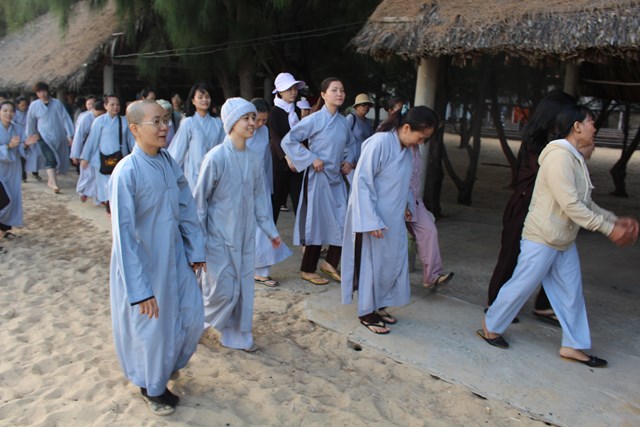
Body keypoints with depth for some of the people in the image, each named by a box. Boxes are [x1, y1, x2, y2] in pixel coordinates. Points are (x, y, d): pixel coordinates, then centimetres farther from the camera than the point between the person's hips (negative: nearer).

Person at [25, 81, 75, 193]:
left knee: (57, 159, 11)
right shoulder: (34, 105, -3)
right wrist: (31, 137, 17)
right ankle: (53, 183, -18)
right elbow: (30, 122, 10)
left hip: (59, 137, 2)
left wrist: (70, 135, -7)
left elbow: (65, 119, -3)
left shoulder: (57, 103, -3)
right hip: (44, 137, -2)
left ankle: (51, 180, 32)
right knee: (50, 159, -15)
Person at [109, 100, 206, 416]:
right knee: (151, 327, 12)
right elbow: (123, 234, -21)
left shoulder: (169, 162, -4)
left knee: (192, 317, 15)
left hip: (175, 257, 6)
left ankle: (169, 363, 47)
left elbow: (187, 208, 5)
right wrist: (140, 289, -20)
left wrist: (196, 250, 5)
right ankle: (152, 386, 40)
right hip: (143, 264, -6)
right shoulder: (126, 172, -23)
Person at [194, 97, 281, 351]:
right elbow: (200, 199, -10)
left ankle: (235, 335, 29)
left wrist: (270, 230, 12)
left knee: (243, 288, 11)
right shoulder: (216, 157, -16)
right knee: (223, 290, 1)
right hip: (219, 236, -5)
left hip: (245, 235, 6)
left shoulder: (253, 159, 1)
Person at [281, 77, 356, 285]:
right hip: (318, 177, -6)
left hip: (337, 178, 6)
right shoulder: (315, 119, -12)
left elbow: (350, 144, 24)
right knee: (317, 222, 1)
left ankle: (330, 263, 24)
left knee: (342, 222, 5)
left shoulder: (343, 121, 6)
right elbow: (288, 140, -15)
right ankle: (307, 270, 17)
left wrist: (349, 160, 5)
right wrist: (311, 158, -17)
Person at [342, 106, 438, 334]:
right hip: (373, 218, -8)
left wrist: (406, 203, 8)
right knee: (371, 264, 4)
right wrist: (371, 220, -23)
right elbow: (361, 182, -23)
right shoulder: (379, 142, -22)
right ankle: (366, 313, 21)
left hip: (393, 219, 8)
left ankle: (379, 306, 32)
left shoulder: (406, 148, 4)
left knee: (393, 262, 15)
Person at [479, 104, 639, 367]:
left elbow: (585, 203, 15)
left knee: (571, 293, 12)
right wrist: (608, 229, -21)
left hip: (565, 241, 10)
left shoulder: (576, 159, 11)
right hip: (542, 239, -10)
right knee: (521, 286, 1)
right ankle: (490, 327, 19)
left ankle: (573, 346, 23)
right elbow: (571, 205, -25)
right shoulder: (559, 156, -21)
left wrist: (615, 220, 4)